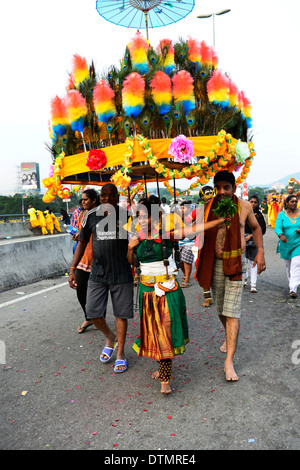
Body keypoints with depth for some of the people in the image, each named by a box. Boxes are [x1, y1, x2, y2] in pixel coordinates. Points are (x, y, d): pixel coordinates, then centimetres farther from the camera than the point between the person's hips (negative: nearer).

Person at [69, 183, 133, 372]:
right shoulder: (92, 216, 3)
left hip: (122, 273, -2)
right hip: (98, 273, 2)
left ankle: (121, 351, 27)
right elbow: (82, 243, 9)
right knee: (93, 313, 2)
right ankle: (110, 337, 33)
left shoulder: (126, 215, -1)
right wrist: (73, 269, 3)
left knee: (121, 314, 6)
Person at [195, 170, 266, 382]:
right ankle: (229, 336, 47)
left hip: (236, 263, -2)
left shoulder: (244, 206, -3)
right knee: (220, 309, 16)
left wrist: (260, 252, 2)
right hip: (214, 264, 2)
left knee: (232, 312, -7)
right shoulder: (208, 207, -2)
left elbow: (256, 227, 13)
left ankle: (229, 361, 0)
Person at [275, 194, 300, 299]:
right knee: (288, 265, 16)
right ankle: (291, 282, 40)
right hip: (285, 244, 1)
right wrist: (281, 235, -37)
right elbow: (277, 227, -16)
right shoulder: (281, 215, -3)